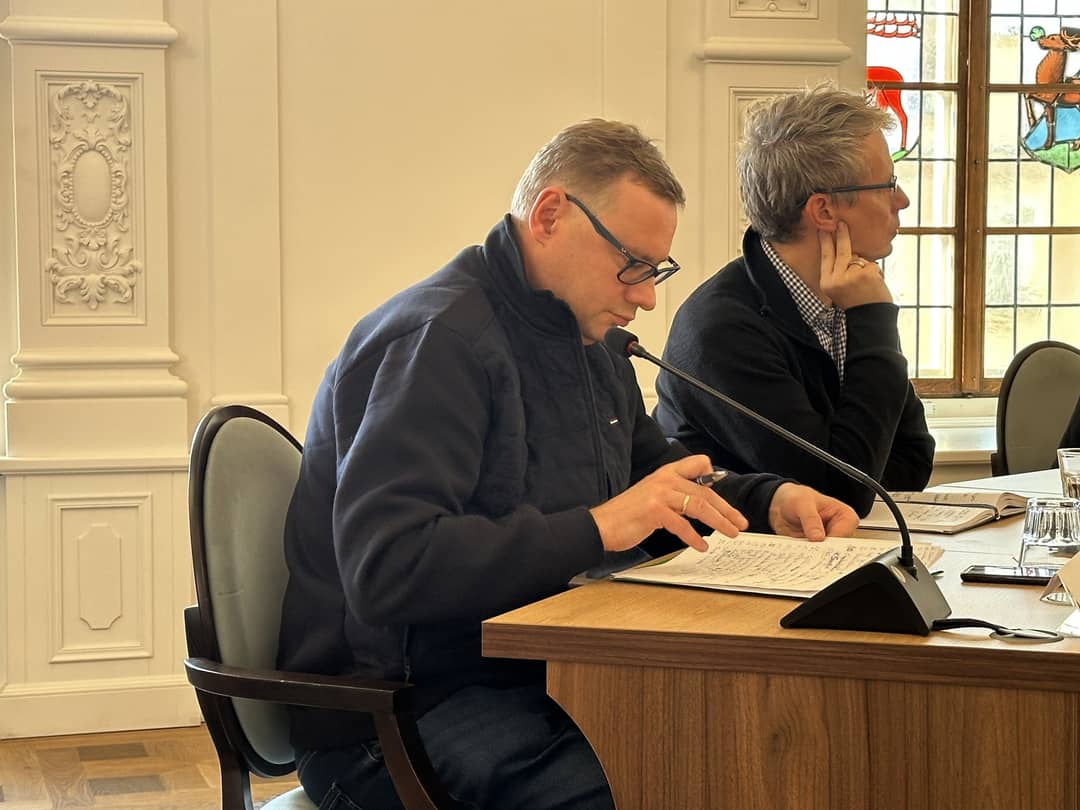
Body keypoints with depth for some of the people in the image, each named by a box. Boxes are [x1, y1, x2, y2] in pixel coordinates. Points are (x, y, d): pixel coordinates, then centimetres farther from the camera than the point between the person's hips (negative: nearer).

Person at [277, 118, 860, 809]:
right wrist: (597, 529, -28)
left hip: (544, 671, 9)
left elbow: (657, 478, 29)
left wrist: (768, 502, 7)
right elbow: (385, 570, -27)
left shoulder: (588, 348, 16)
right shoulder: (436, 340, -16)